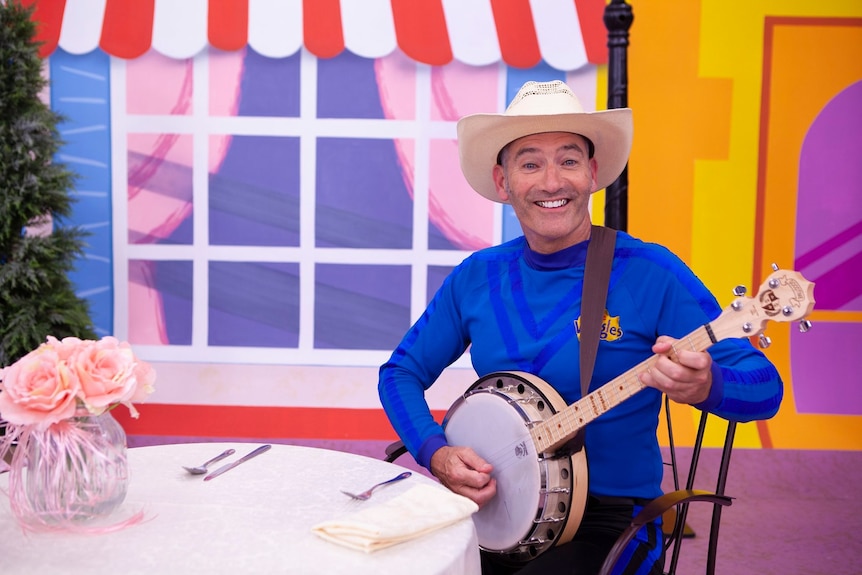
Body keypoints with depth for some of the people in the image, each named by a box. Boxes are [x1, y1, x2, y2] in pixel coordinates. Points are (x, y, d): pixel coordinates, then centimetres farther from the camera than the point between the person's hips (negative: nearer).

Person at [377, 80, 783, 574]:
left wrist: (704, 386, -34)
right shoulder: (476, 278, 2)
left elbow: (765, 390, -11)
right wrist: (436, 454, -7)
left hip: (608, 521, -4)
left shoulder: (650, 274, -11)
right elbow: (401, 372, 11)